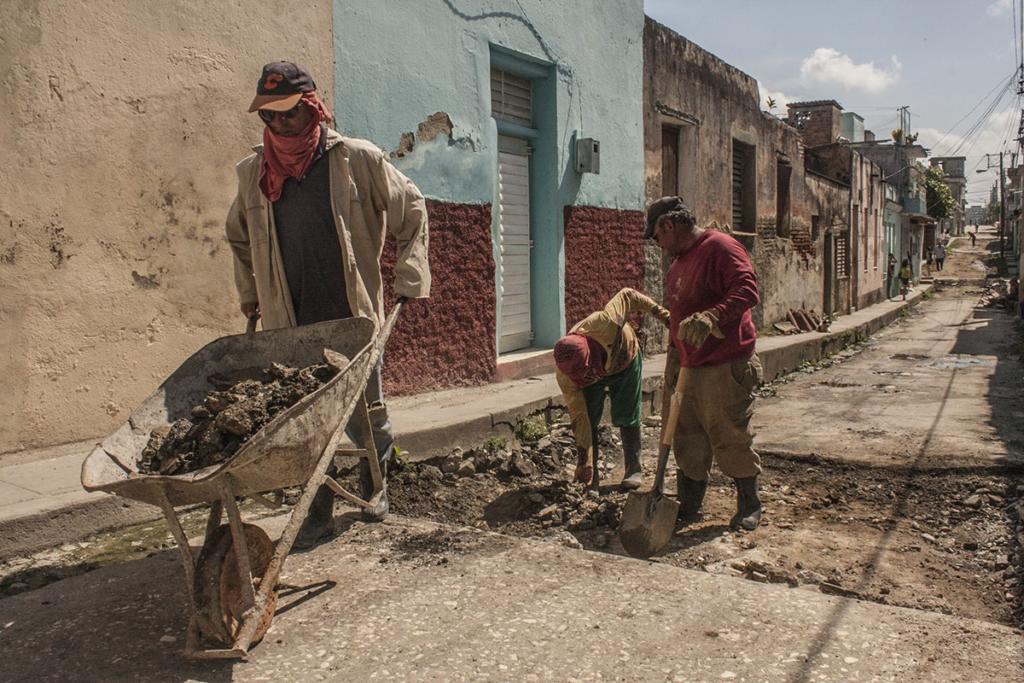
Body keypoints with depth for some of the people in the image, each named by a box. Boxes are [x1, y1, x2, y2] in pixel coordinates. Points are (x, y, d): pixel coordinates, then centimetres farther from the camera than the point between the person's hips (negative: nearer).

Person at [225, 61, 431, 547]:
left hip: (353, 318, -2)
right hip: (289, 325, 3)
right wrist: (250, 296, 18)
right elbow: (239, 237, 24)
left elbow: (411, 209, 6)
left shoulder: (356, 159, -3)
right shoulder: (252, 172, 7)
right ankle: (318, 512, 21)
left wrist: (409, 280, 1)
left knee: (366, 413, 8)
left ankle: (373, 484, 35)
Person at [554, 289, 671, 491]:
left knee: (626, 418, -4)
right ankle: (590, 474, 4)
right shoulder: (564, 374, -36)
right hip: (594, 377, 1)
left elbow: (627, 295, -28)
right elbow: (578, 418, -27)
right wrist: (584, 463, -25)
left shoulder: (606, 324, -47)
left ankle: (634, 469, 8)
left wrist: (658, 311, -22)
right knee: (588, 419, -8)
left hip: (626, 362, -1)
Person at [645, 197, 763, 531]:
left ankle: (749, 505, 20)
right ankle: (689, 506, 23)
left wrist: (712, 317, -39)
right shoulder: (677, 264, 18)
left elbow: (747, 290, -25)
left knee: (731, 439, 2)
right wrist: (673, 360, 24)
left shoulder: (720, 247, -11)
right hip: (688, 367, 9)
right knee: (688, 440, 12)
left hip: (725, 368, -8)